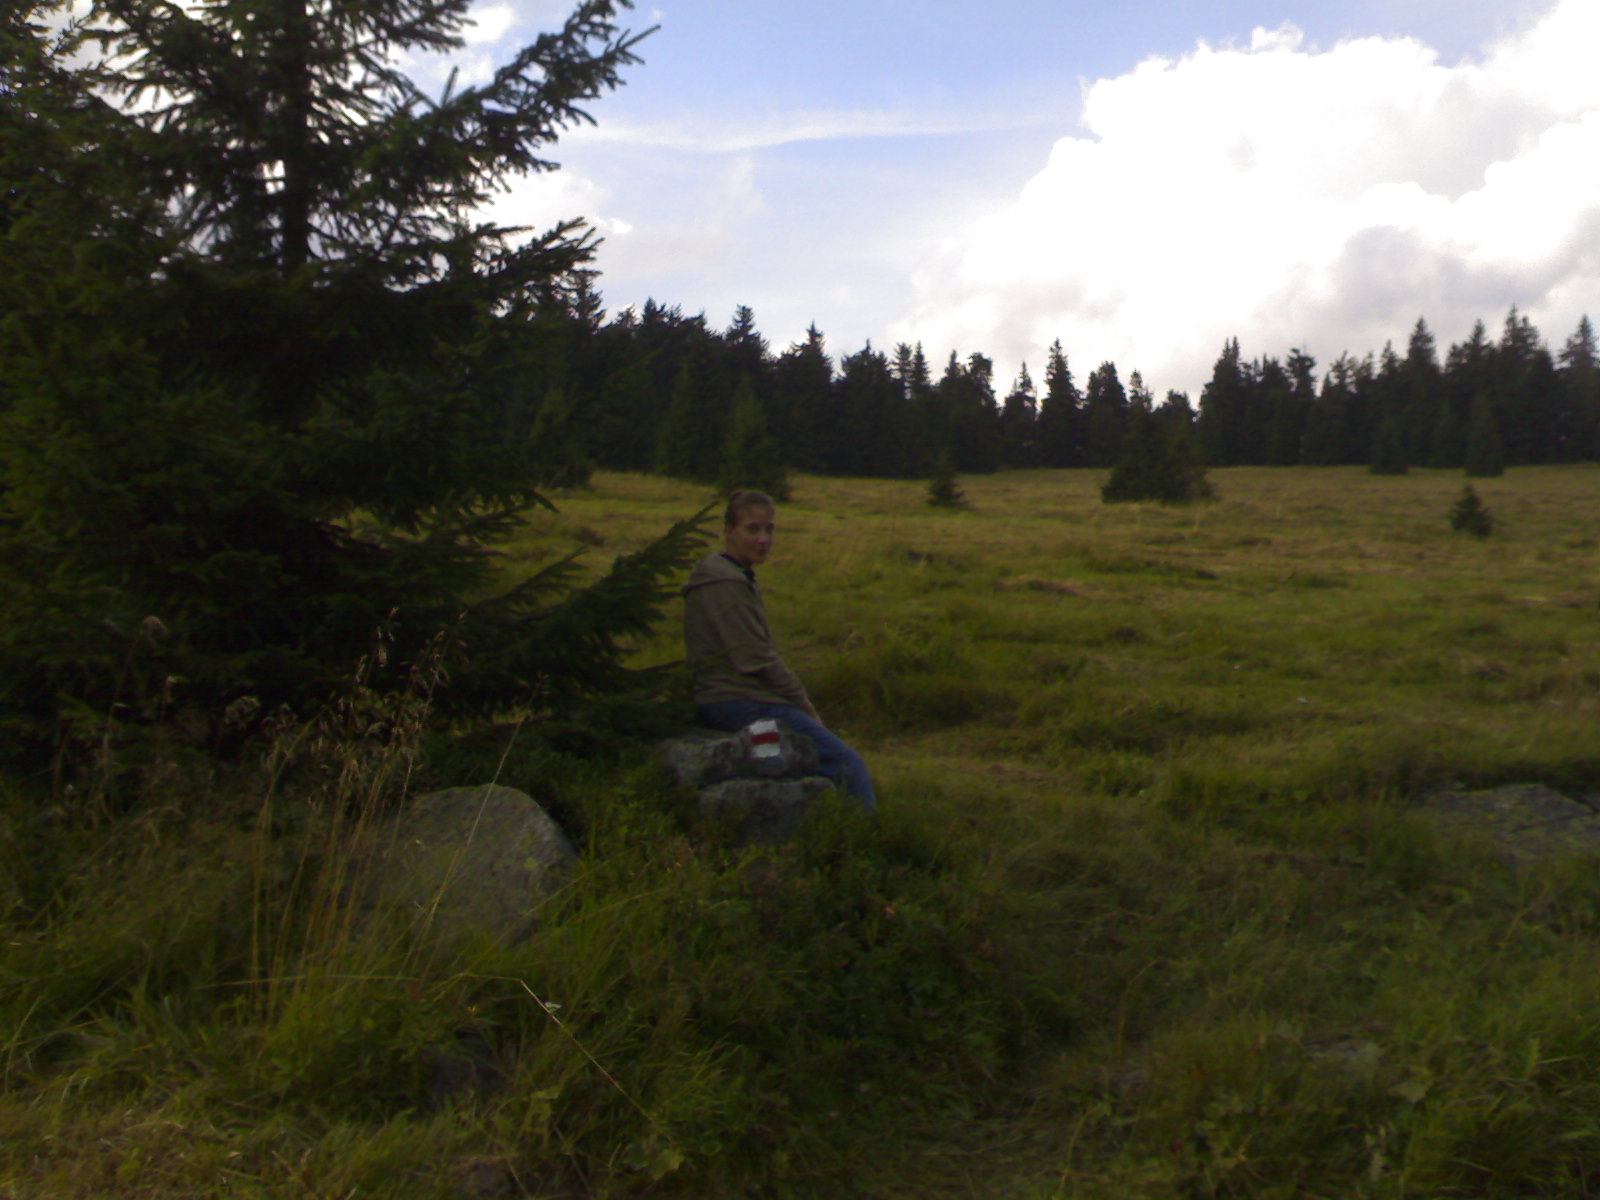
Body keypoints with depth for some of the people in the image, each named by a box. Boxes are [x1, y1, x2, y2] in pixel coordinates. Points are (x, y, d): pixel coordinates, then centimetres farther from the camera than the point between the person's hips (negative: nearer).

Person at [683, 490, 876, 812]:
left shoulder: (738, 579, 17)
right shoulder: (727, 585, -15)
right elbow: (757, 660, -17)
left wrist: (800, 701, 10)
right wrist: (803, 702, -7)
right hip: (738, 704, -11)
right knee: (848, 764, -15)